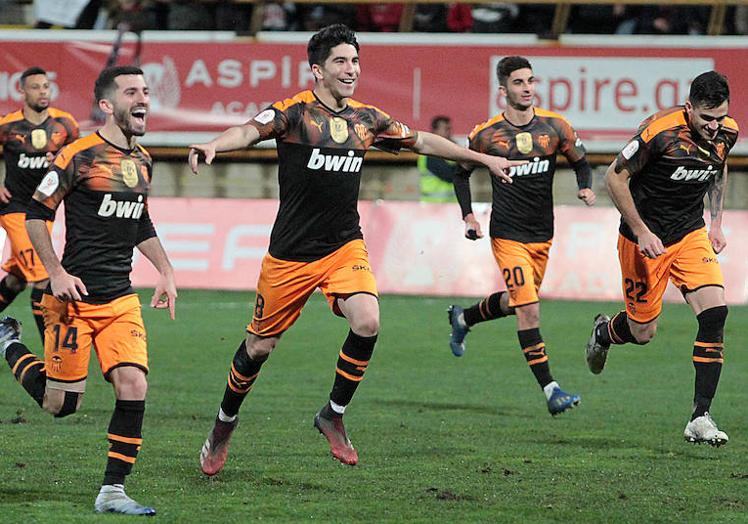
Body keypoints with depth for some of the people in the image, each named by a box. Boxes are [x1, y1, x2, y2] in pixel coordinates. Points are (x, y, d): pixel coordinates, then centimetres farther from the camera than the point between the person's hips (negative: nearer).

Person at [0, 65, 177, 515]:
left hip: (121, 299, 6)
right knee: (61, 404, 1)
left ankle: (113, 491, -2)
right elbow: (37, 214, -7)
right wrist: (57, 272, -14)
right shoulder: (81, 156, -12)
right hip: (75, 298, -6)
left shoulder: (142, 161, 11)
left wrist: (166, 270, 17)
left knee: (134, 386, -11)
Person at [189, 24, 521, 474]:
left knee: (367, 322, -22)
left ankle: (334, 414, -1)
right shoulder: (295, 112, -10)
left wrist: (484, 158, 25)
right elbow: (251, 131, -27)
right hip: (291, 254, -3)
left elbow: (421, 141, 20)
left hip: (345, 247, 3)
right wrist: (213, 146, -48)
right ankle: (225, 424, 30)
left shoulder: (367, 120, 6)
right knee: (260, 346, 6)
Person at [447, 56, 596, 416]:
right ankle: (550, 389, -14)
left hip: (543, 234, 5)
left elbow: (580, 162, 10)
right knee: (528, 308, -15)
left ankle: (463, 318, 50)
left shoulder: (554, 127, -2)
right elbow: (461, 173, 7)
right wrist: (468, 215, -4)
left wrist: (585, 187, -11)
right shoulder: (486, 135, -8)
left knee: (515, 301, 20)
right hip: (507, 234, -5)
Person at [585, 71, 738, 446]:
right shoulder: (661, 131, -25)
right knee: (643, 332, 5)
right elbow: (615, 176, -16)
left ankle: (700, 419, -14)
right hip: (646, 238, -4)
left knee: (715, 311, -16)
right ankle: (604, 333, 45)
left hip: (691, 235, 4)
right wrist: (641, 231, -19)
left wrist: (716, 222, 13)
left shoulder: (726, 133, -6)